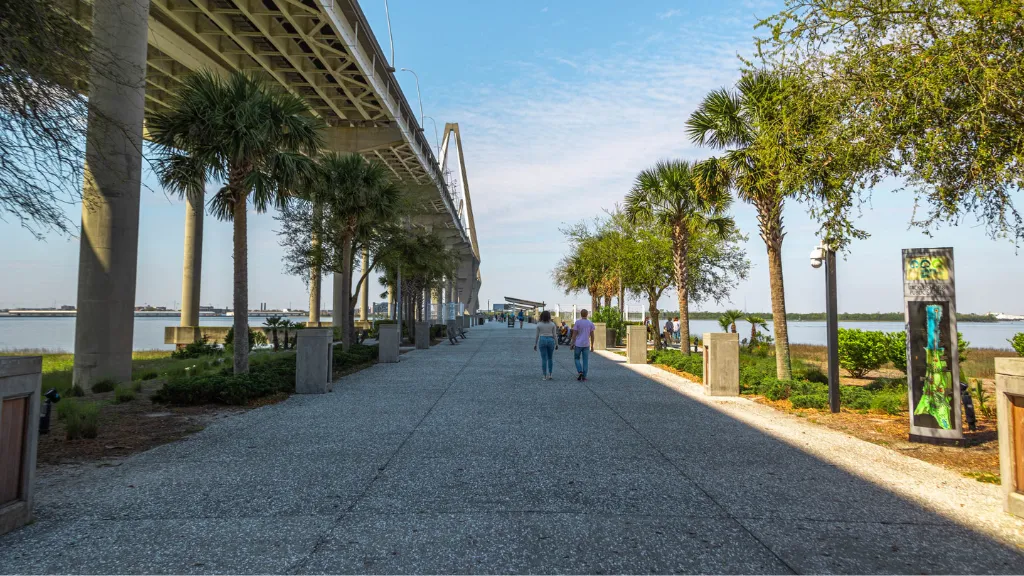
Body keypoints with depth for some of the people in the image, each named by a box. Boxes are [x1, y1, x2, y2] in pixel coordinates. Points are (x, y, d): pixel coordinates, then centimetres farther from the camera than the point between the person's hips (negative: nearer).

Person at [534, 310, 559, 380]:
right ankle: (549, 375, 12)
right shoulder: (553, 324, -1)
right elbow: (554, 335, -2)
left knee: (544, 359, 2)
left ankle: (545, 376, 1)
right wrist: (556, 344, 5)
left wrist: (535, 344, 8)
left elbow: (537, 335, 1)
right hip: (550, 341, 1)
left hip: (542, 341, -1)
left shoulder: (539, 324, -2)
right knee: (550, 358, 15)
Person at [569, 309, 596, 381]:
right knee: (585, 361, 7)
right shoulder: (590, 323, 0)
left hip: (578, 344, -2)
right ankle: (584, 377, 4)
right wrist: (592, 345, 8)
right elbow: (592, 335, 1)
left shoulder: (577, 322, -8)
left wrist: (572, 344, -3)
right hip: (586, 345, 2)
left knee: (577, 358, 14)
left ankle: (580, 372, -5)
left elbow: (574, 334, -9)